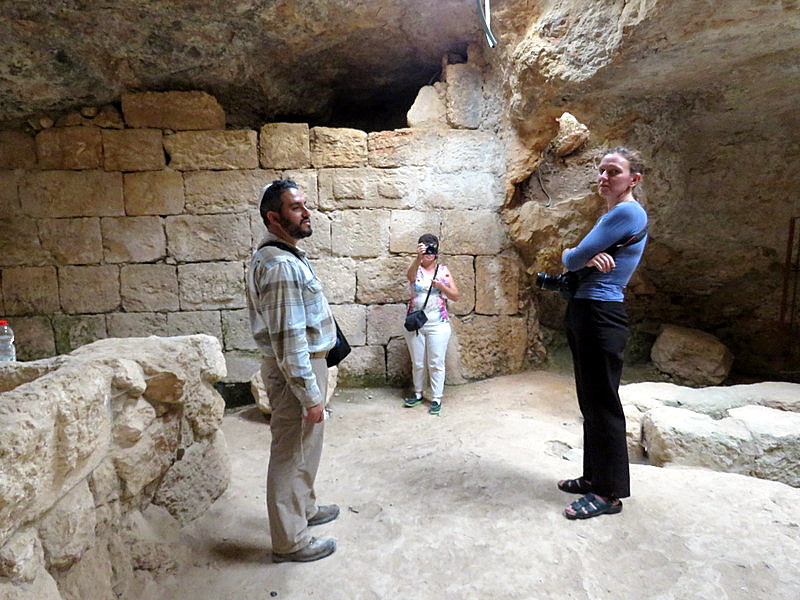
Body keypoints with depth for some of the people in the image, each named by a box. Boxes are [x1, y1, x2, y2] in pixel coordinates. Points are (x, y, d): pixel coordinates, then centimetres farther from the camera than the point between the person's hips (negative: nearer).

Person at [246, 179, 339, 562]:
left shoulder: (285, 256, 11)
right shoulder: (280, 265, -23)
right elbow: (288, 339, -26)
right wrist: (311, 395, -22)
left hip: (304, 362, 10)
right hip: (295, 372, -10)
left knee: (304, 450, 24)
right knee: (292, 455, 5)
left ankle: (304, 509, 44)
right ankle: (290, 542, 22)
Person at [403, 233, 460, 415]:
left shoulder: (443, 270, 2)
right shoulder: (416, 269, -1)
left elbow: (455, 296, 1)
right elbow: (410, 275, -28)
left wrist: (441, 286, -16)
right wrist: (418, 257, -46)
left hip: (438, 325, -1)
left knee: (436, 364, 3)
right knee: (417, 362, 13)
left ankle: (436, 399, 15)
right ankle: (418, 394, 31)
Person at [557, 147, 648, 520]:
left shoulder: (627, 212, -12)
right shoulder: (611, 215, 19)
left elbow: (573, 259, -15)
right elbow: (578, 260, 11)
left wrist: (574, 255, 9)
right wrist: (590, 257, -12)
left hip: (601, 317, -10)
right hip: (583, 314, 10)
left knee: (603, 404, -1)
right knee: (590, 402, 16)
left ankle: (610, 493, 12)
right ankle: (595, 477, 29)